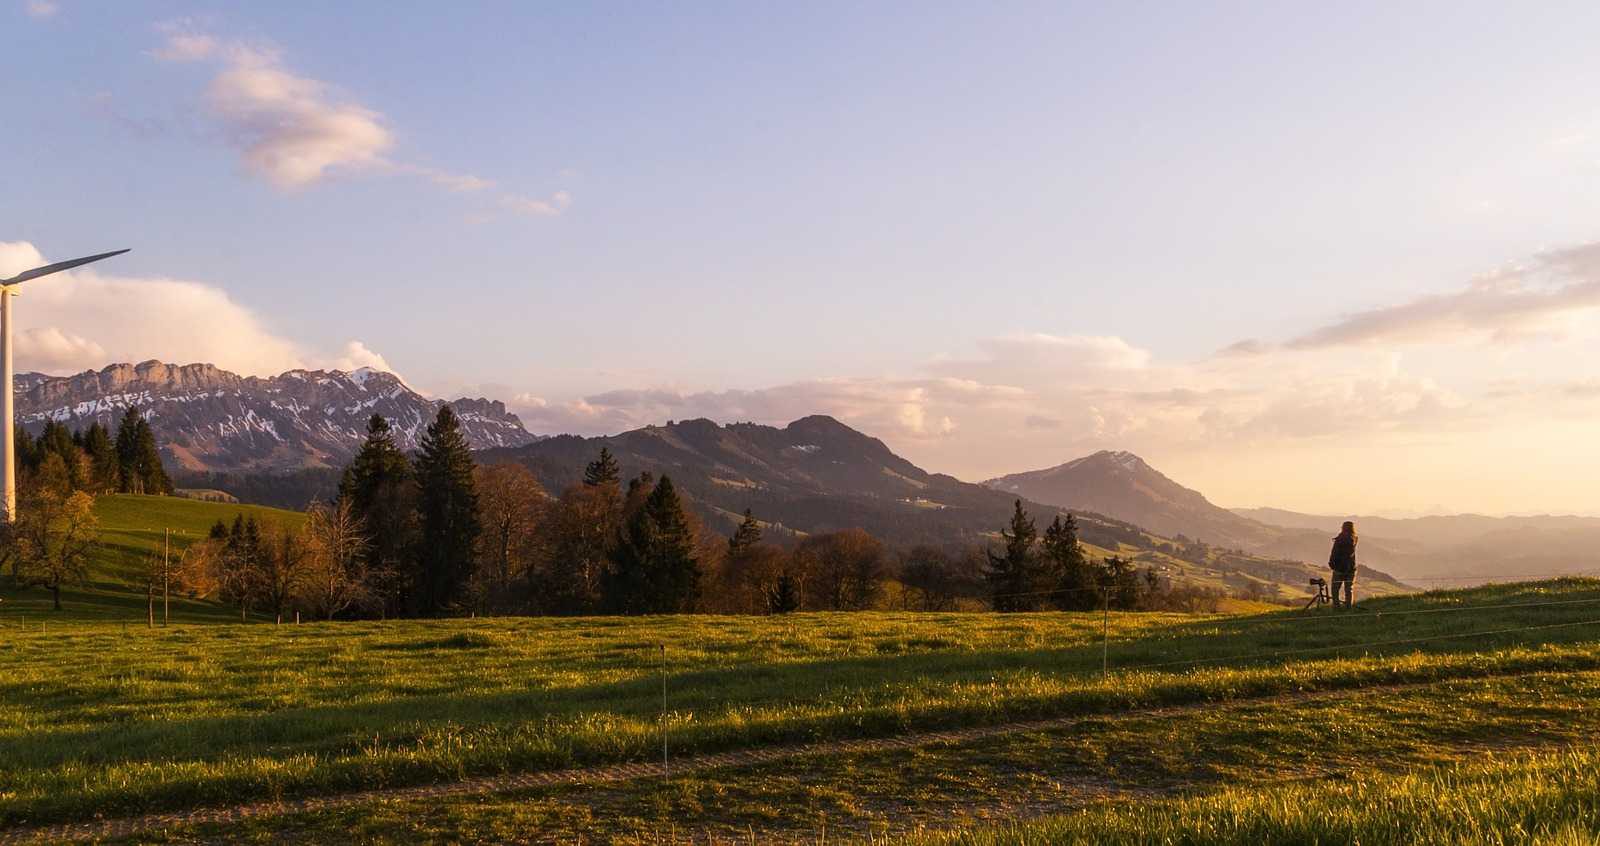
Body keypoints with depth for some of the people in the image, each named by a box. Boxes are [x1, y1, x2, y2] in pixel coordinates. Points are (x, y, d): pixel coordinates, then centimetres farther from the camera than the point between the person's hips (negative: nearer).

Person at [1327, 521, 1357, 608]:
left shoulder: (1339, 540, -16)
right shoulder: (1354, 540, -4)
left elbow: (1334, 554, -11)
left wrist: (1331, 564, 4)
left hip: (1339, 568, -4)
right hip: (1351, 568, 4)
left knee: (1335, 589, 9)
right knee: (1349, 589, 12)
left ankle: (1336, 605, 3)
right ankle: (1348, 607, 10)